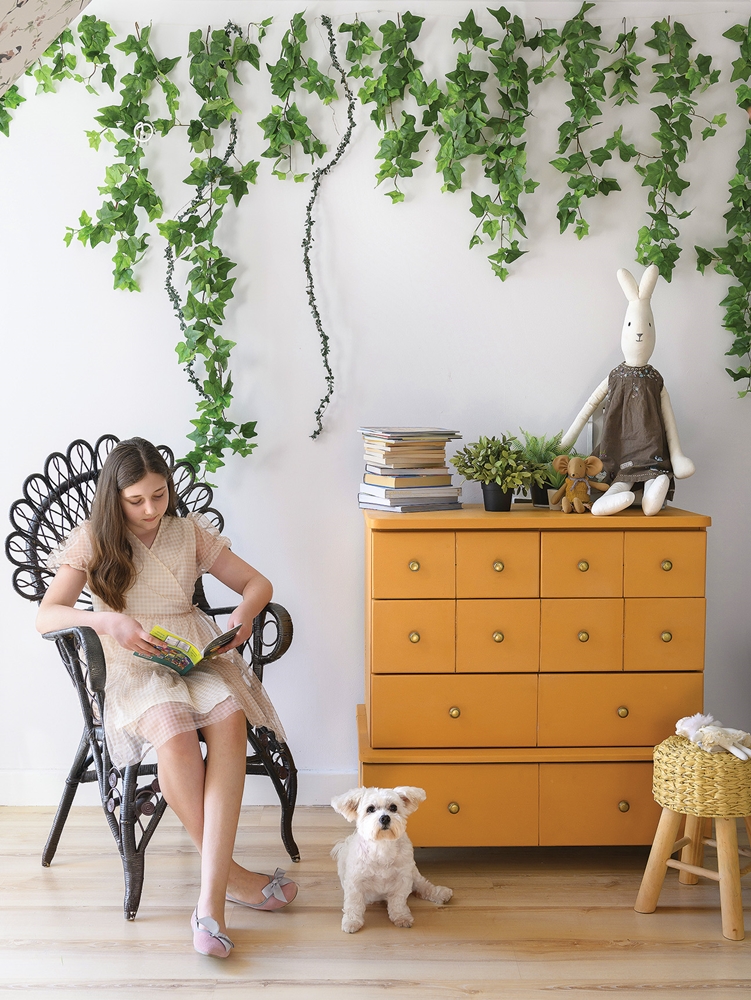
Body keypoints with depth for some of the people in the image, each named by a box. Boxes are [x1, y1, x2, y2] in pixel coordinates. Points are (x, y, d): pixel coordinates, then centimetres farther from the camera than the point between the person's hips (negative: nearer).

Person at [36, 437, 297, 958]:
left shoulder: (191, 533, 14)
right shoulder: (92, 540, 7)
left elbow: (258, 583, 16)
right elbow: (47, 615, -3)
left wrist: (242, 617, -7)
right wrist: (106, 621, -23)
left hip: (195, 656, 2)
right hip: (129, 664, -2)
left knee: (229, 717, -34)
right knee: (173, 730, -37)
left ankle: (211, 897, -37)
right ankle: (229, 873, -21)